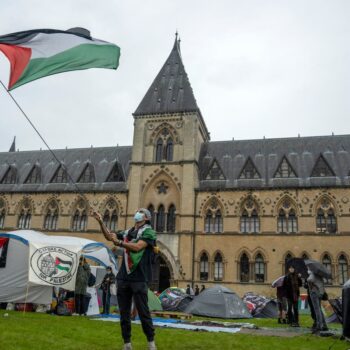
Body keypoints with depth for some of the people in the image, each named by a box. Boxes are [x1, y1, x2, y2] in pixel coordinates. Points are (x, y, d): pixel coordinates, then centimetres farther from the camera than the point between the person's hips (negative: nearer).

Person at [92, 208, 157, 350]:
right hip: (123, 277, 6)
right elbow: (109, 236, 19)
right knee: (124, 313, 9)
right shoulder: (128, 232, 16)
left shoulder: (148, 232, -4)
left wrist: (119, 242, -16)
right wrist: (101, 222, 8)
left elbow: (137, 247, -19)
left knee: (143, 312, -1)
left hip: (139, 278, -6)